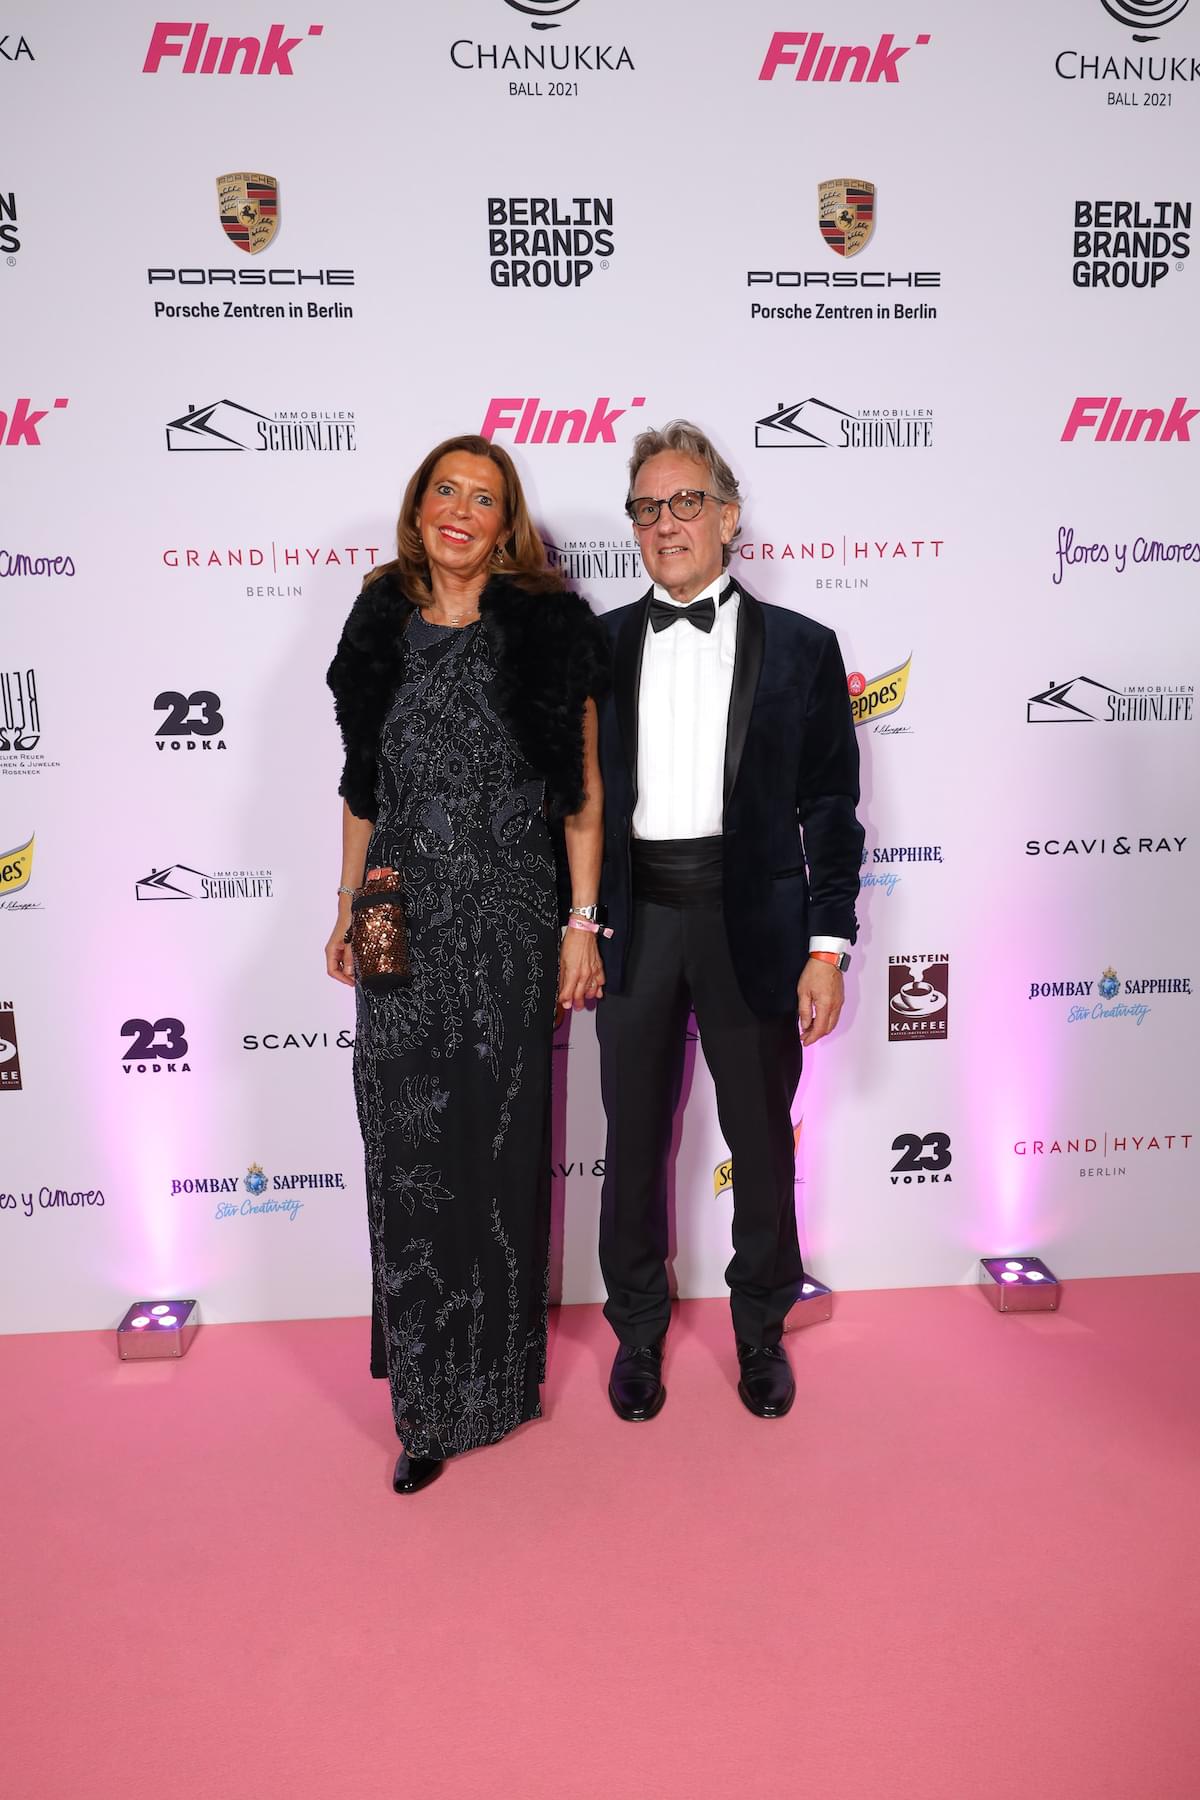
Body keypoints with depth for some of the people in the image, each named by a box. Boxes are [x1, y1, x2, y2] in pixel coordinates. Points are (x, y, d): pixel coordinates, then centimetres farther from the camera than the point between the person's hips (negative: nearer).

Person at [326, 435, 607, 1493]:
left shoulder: (549, 628, -1)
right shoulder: (382, 629, 9)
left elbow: (583, 792, -1)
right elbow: (363, 787, 14)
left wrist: (582, 925, -5)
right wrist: (348, 910, 13)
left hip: (508, 924, -3)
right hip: (404, 925, 3)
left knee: (499, 1147, 6)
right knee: (409, 1153, 7)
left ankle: (495, 1380, 27)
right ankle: (427, 1398, 26)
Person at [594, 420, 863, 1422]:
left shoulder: (800, 648, 2)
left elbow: (830, 808, 0)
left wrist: (828, 946, -5)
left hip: (754, 920, -1)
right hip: (634, 921, 1)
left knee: (763, 1141, 12)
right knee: (635, 1141, 12)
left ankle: (763, 1329, 35)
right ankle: (638, 1330, 33)